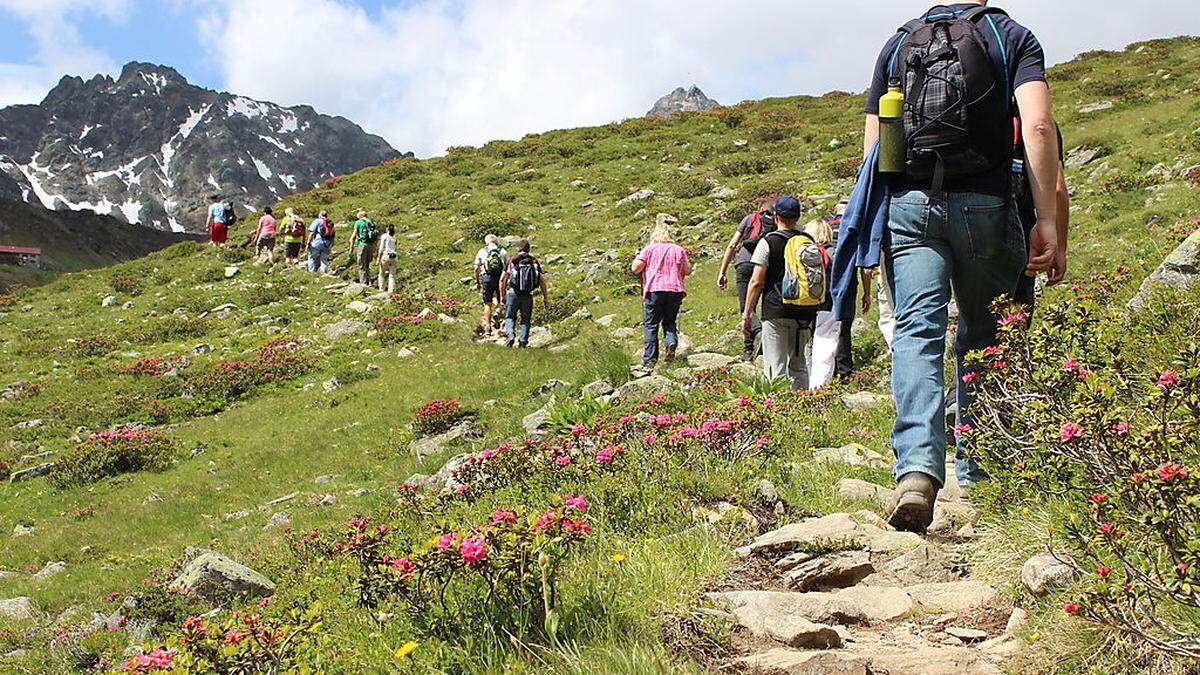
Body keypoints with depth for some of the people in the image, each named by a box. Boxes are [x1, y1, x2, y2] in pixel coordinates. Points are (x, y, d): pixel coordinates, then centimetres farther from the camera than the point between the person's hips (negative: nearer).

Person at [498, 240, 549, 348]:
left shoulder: (512, 260, 0)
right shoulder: (534, 261, 4)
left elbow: (503, 279, -2)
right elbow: (542, 281, 1)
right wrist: (545, 297, 8)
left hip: (513, 293, -1)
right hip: (528, 295, 1)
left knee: (510, 317, 13)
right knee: (526, 320, 13)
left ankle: (510, 333, -12)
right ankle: (523, 342, 7)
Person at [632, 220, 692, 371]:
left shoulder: (649, 249, 3)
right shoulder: (679, 250, 12)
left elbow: (636, 268, -2)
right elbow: (688, 270, 13)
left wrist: (637, 258, 18)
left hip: (654, 290, -3)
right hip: (676, 290, 3)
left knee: (650, 325, 2)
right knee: (670, 321, 18)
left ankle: (650, 360, -5)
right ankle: (672, 342, -12)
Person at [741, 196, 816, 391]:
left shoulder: (768, 242, -5)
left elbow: (756, 282, -8)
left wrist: (746, 314, -2)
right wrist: (812, 312, 20)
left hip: (775, 311, -4)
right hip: (803, 314, 5)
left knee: (775, 367, -2)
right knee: (798, 365, 14)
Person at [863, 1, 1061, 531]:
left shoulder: (897, 43, 18)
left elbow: (872, 144, 14)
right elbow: (1037, 126, -5)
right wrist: (1046, 220, -7)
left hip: (908, 204, 1)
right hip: (984, 206, -1)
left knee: (917, 330, -7)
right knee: (983, 339, 11)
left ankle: (917, 469, -26)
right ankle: (976, 475, 16)